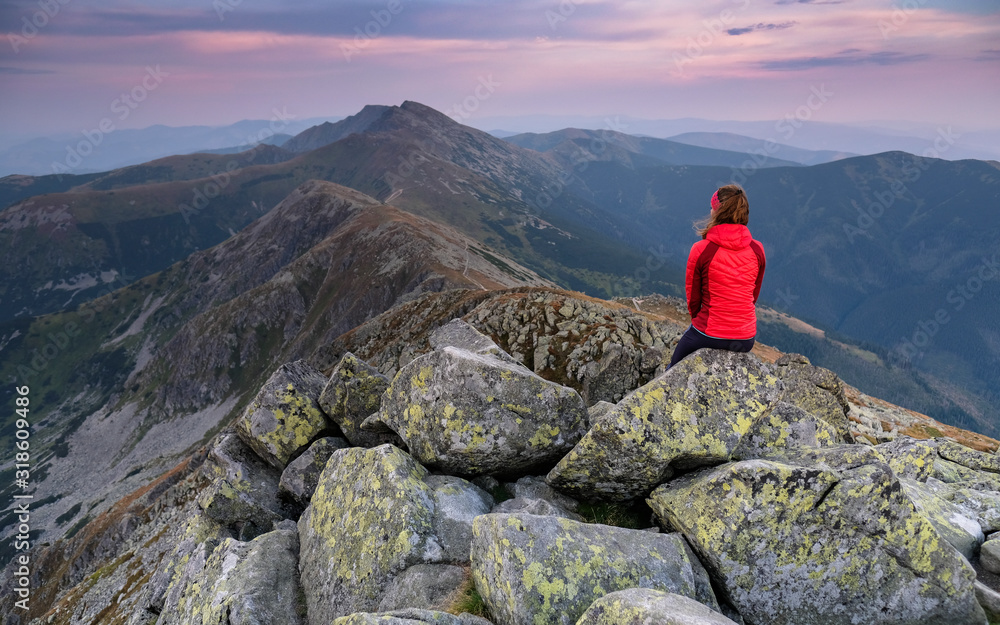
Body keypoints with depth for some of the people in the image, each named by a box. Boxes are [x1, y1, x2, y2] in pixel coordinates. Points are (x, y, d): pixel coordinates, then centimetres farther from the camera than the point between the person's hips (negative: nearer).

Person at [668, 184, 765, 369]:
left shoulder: (701, 250, -14)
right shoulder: (757, 250, -3)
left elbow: (693, 299, -3)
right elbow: (753, 295, 9)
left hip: (709, 336, -4)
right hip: (746, 339, 4)